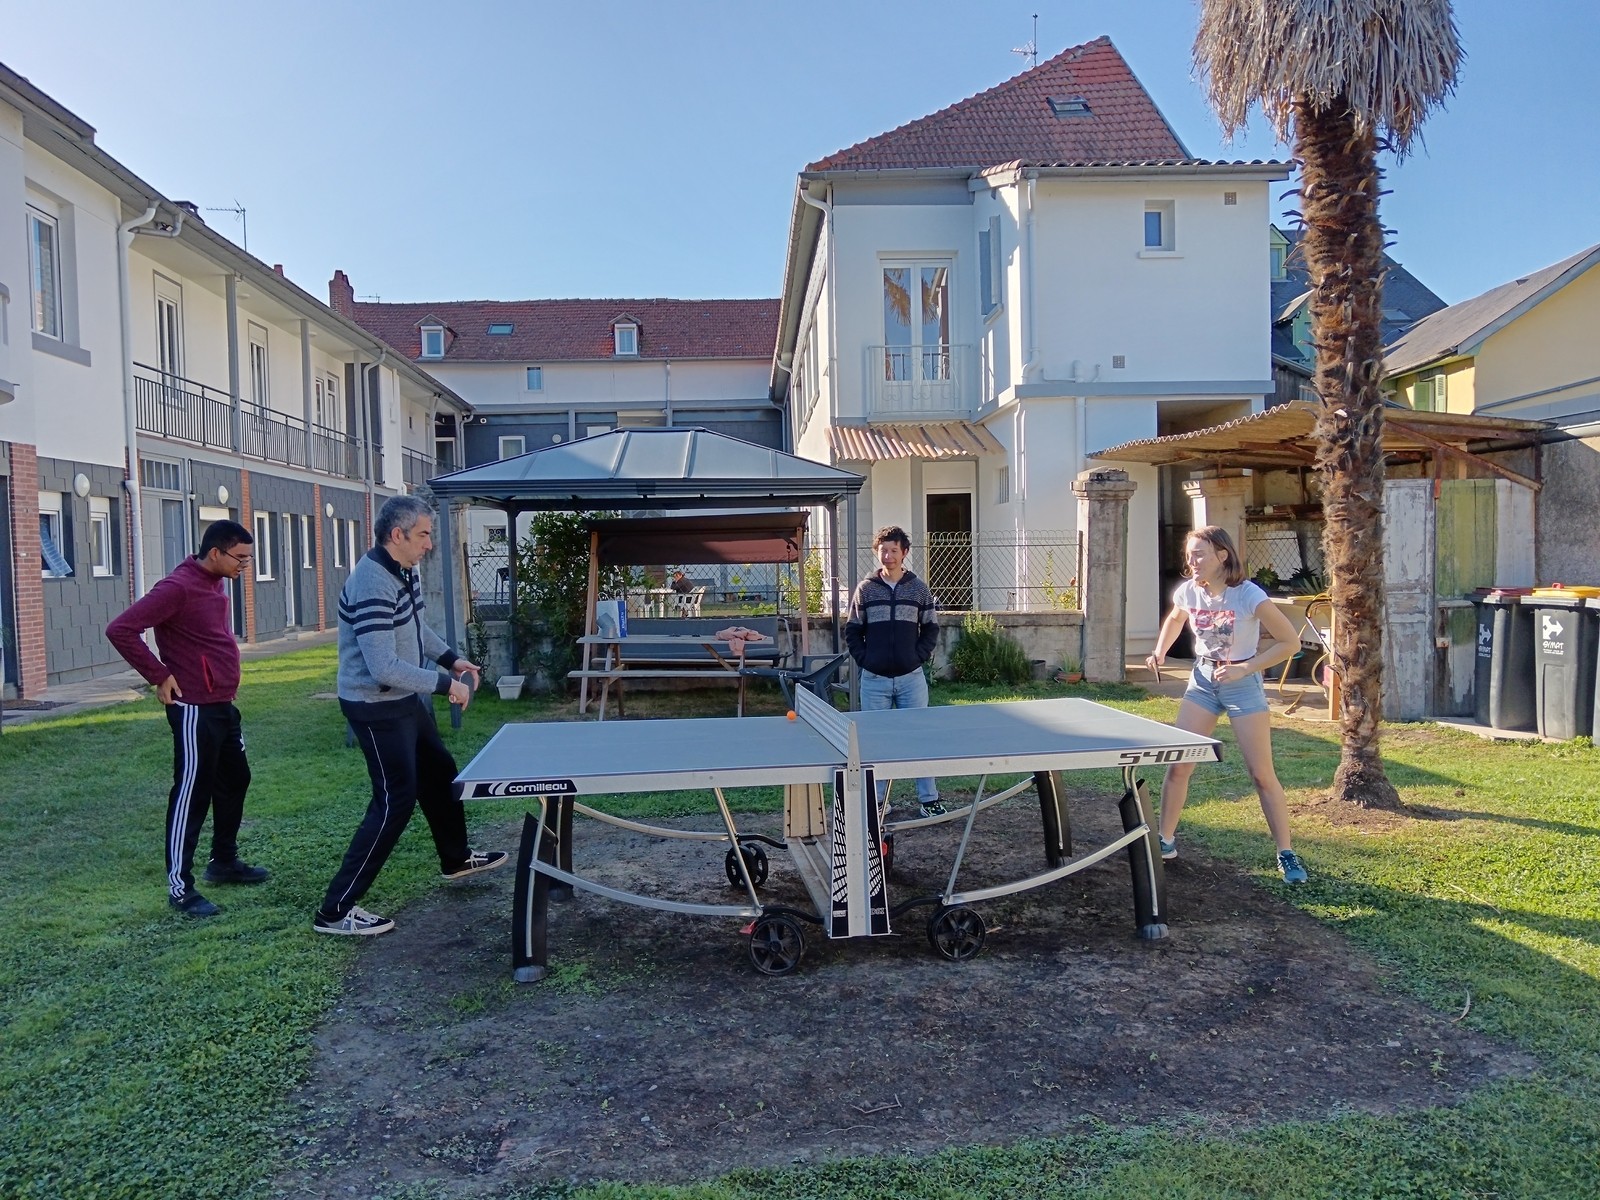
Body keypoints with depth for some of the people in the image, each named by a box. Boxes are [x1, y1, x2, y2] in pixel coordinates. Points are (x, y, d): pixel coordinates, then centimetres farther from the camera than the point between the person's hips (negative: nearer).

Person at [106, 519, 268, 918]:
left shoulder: (216, 583, 9)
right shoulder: (178, 587, -18)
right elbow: (120, 630, -23)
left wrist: (227, 679, 12)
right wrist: (160, 676, -18)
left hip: (223, 705, 9)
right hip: (194, 709, -9)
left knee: (235, 779, 19)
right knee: (192, 794, -3)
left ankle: (224, 862, 33)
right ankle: (180, 886, 7)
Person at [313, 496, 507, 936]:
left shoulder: (403, 571, 3)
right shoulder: (372, 585, -28)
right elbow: (384, 669, -31)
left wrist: (451, 658, 9)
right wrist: (444, 684, -22)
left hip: (407, 701, 10)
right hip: (377, 708, -10)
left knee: (439, 773, 23)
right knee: (395, 802, -7)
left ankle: (456, 859, 45)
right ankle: (336, 910, 2)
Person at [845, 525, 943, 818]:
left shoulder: (919, 589, 4)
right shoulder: (865, 589, 3)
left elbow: (931, 628, 8)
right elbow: (852, 631, 7)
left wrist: (920, 656, -3)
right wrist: (864, 660, -3)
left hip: (911, 677, 0)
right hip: (874, 680, 0)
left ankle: (928, 799, 10)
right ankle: (876, 801, 15)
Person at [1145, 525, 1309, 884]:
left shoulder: (1249, 595, -21)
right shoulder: (1187, 592, -7)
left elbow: (1290, 642, -15)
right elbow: (1174, 619, 18)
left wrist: (1244, 668, -21)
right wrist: (1160, 652, 2)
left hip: (1242, 683, -4)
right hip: (1202, 681, 4)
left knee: (1262, 773, -2)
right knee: (1178, 765, 1)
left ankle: (1286, 854, 12)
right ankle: (1166, 840, 15)